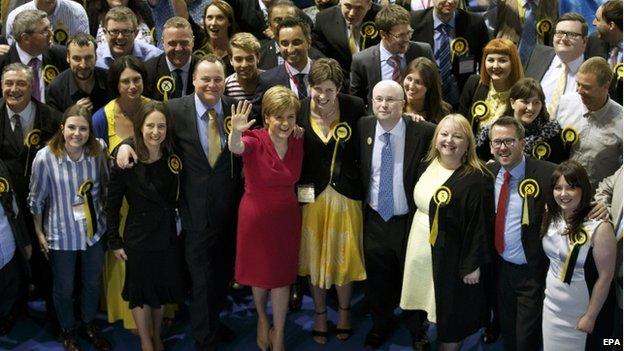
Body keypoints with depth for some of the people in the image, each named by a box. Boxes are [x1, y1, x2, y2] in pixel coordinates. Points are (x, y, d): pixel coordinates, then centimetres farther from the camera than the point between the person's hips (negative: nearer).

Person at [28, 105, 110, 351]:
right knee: (64, 289, 17)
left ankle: (89, 326, 47)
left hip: (94, 231, 3)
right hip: (61, 234, -3)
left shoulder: (98, 151, -13)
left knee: (93, 283, 21)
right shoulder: (45, 158, -22)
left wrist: (107, 218, 8)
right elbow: (36, 199, -8)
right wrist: (39, 233, 0)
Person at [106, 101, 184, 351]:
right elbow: (112, 204, -8)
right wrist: (114, 242, -6)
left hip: (167, 236, 3)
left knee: (160, 291, 19)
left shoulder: (172, 159, -6)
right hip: (138, 237, -3)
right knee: (140, 292, 14)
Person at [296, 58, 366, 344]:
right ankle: (320, 313, 36)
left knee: (345, 255, 14)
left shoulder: (355, 107, -12)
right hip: (312, 195, 1)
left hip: (346, 194, -1)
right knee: (315, 256, 15)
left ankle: (344, 311, 38)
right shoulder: (299, 111, -10)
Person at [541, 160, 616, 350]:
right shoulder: (551, 215, -5)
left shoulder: (599, 226, -23)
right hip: (552, 306, 5)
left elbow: (605, 277, -17)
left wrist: (590, 317, -12)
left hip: (582, 311, -5)